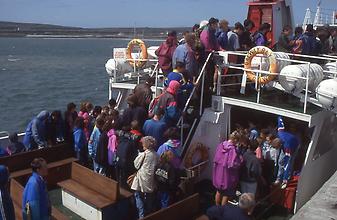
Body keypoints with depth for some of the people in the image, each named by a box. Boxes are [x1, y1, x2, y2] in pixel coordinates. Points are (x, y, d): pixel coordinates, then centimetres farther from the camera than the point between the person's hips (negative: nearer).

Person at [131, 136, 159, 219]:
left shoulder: (143, 154, -16)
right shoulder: (156, 155, -2)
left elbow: (136, 165, -4)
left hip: (142, 178, -5)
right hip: (151, 179, 5)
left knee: (139, 195, 7)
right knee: (149, 197, 17)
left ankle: (142, 215, 1)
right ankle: (149, 214, 28)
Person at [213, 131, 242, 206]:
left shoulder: (220, 145, -5)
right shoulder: (233, 149, -25)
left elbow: (215, 160, 3)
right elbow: (233, 164, -26)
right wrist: (240, 160, -11)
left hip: (218, 173, 7)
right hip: (227, 175, -7)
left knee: (219, 192, 24)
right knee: (226, 194, 12)